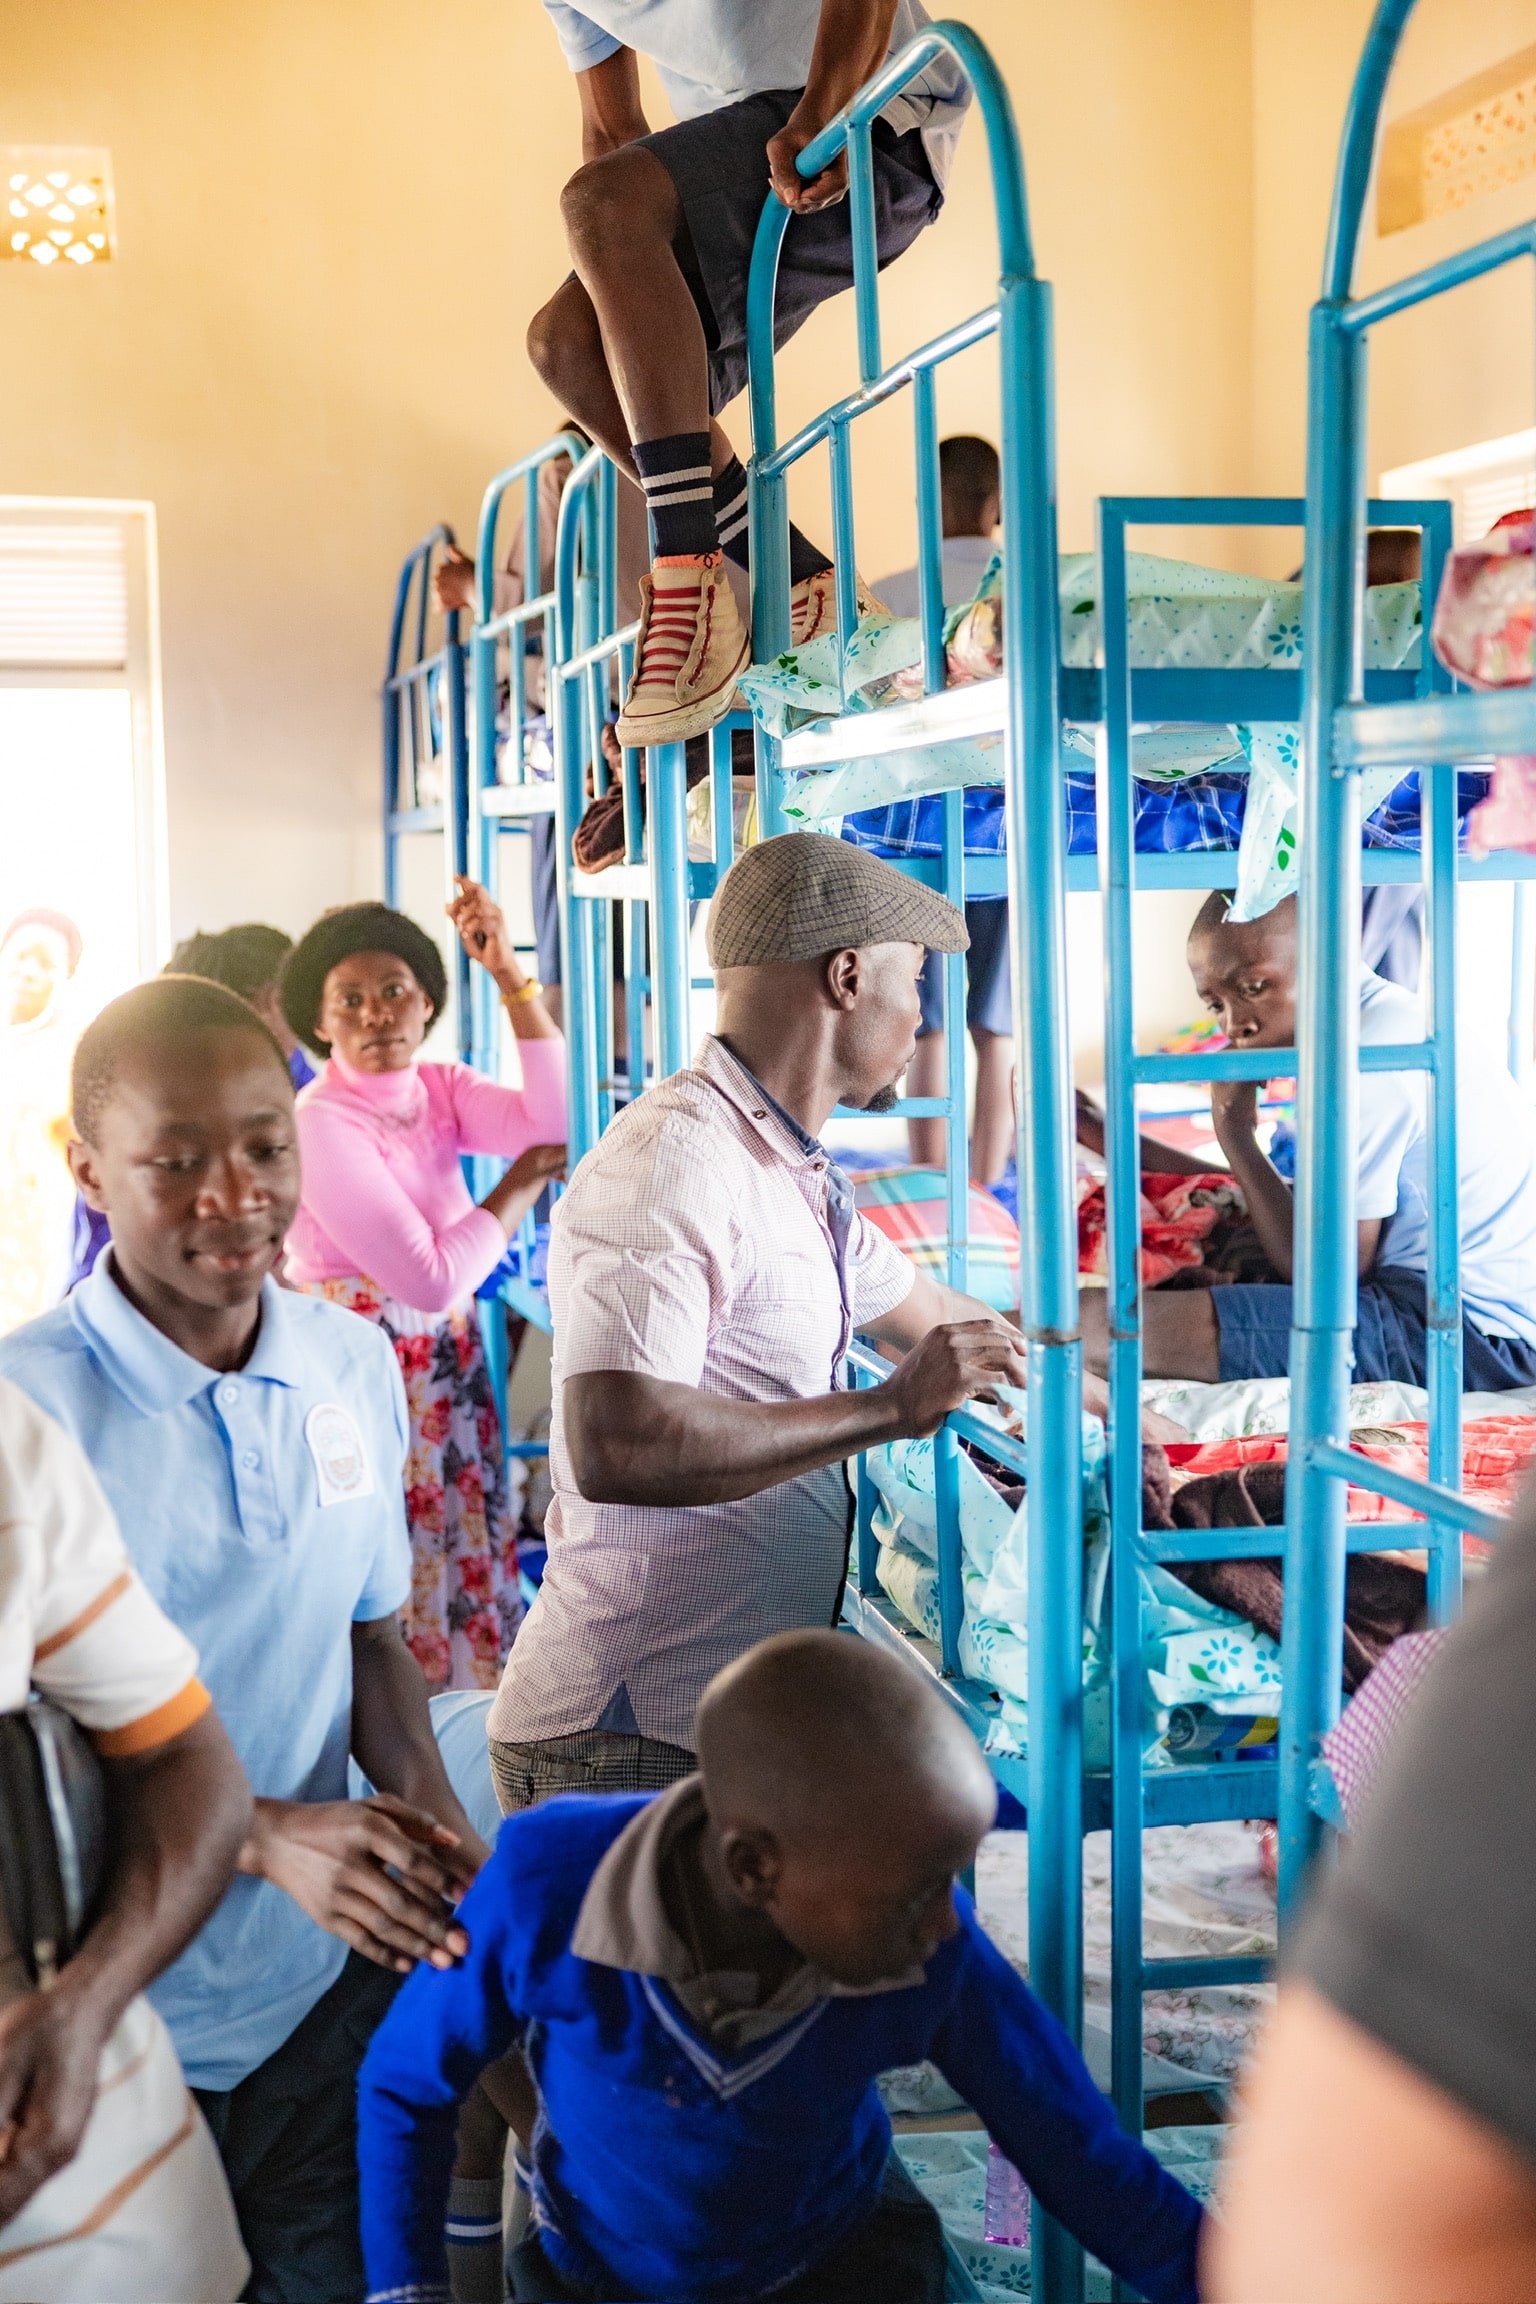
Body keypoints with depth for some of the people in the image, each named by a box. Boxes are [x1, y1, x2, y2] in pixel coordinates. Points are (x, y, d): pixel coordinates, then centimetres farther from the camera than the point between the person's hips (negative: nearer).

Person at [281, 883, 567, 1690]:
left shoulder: (442, 1088, 3)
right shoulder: (320, 1123, -17)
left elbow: (557, 1124, -16)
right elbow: (434, 1275, -21)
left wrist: (511, 975, -18)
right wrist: (521, 1184, -10)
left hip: (450, 1366, 6)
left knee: (468, 1561, 11)